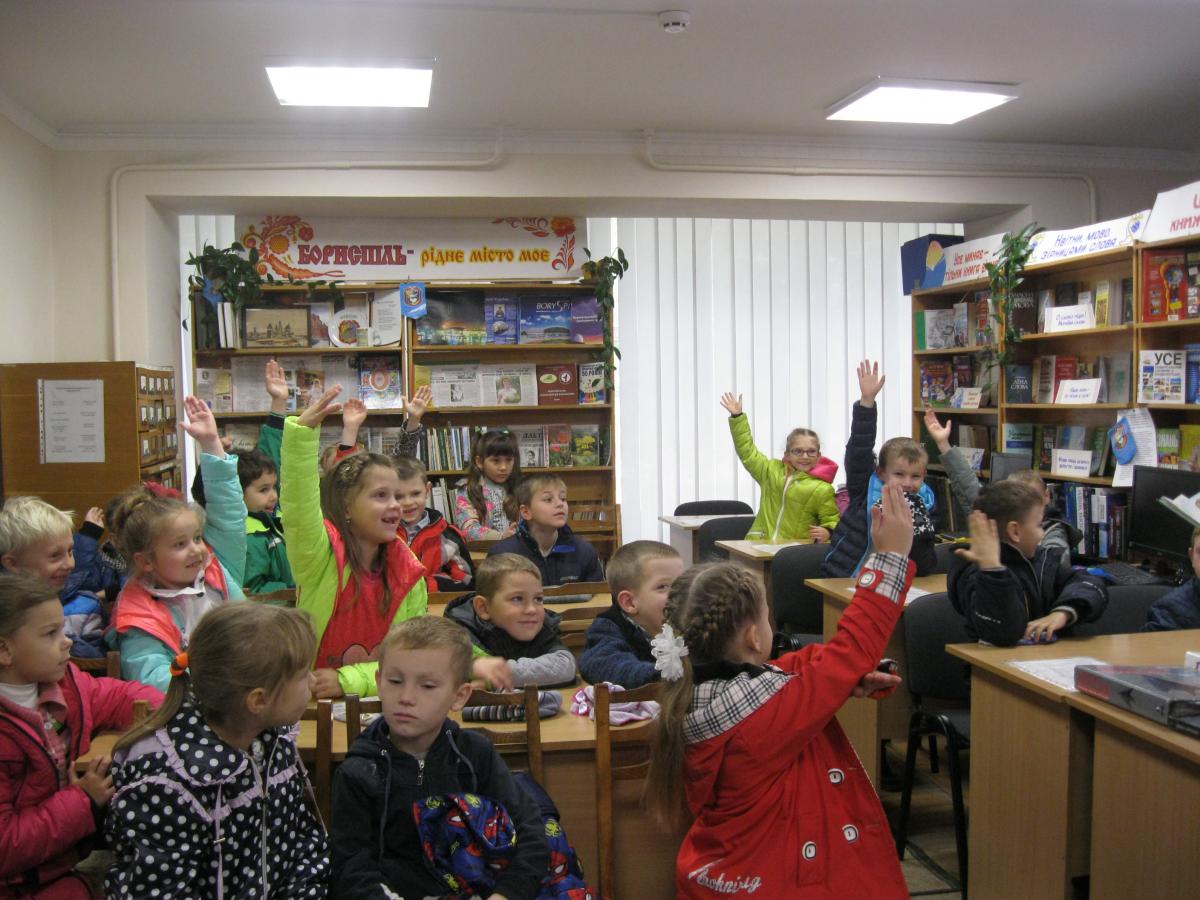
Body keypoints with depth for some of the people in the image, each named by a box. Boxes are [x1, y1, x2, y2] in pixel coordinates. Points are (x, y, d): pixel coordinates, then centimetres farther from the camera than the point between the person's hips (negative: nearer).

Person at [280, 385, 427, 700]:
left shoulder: (409, 573, 2)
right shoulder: (319, 556, -6)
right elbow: (299, 501, -22)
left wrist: (350, 680, -12)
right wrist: (302, 430, -33)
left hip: (383, 703, 4)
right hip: (313, 703, -4)